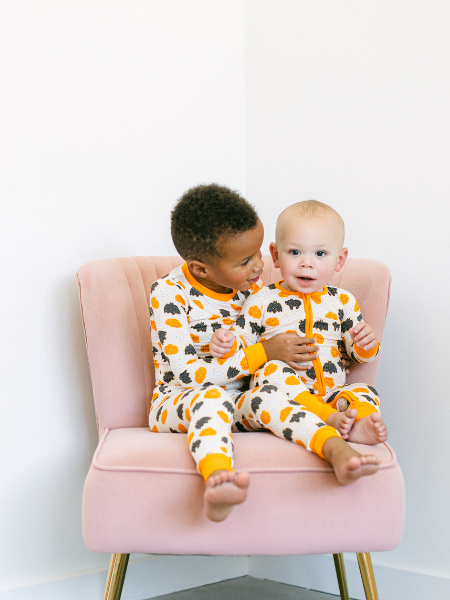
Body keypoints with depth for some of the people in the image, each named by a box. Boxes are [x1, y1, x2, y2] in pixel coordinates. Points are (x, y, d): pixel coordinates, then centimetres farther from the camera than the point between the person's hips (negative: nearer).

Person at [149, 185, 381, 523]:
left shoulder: (251, 288, 3)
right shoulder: (169, 294, -14)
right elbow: (188, 373, -21)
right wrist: (263, 353, -22)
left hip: (236, 406, 4)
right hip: (177, 403, -4)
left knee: (267, 397, -29)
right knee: (211, 397, -37)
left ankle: (338, 451, -52)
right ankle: (217, 479, -66)